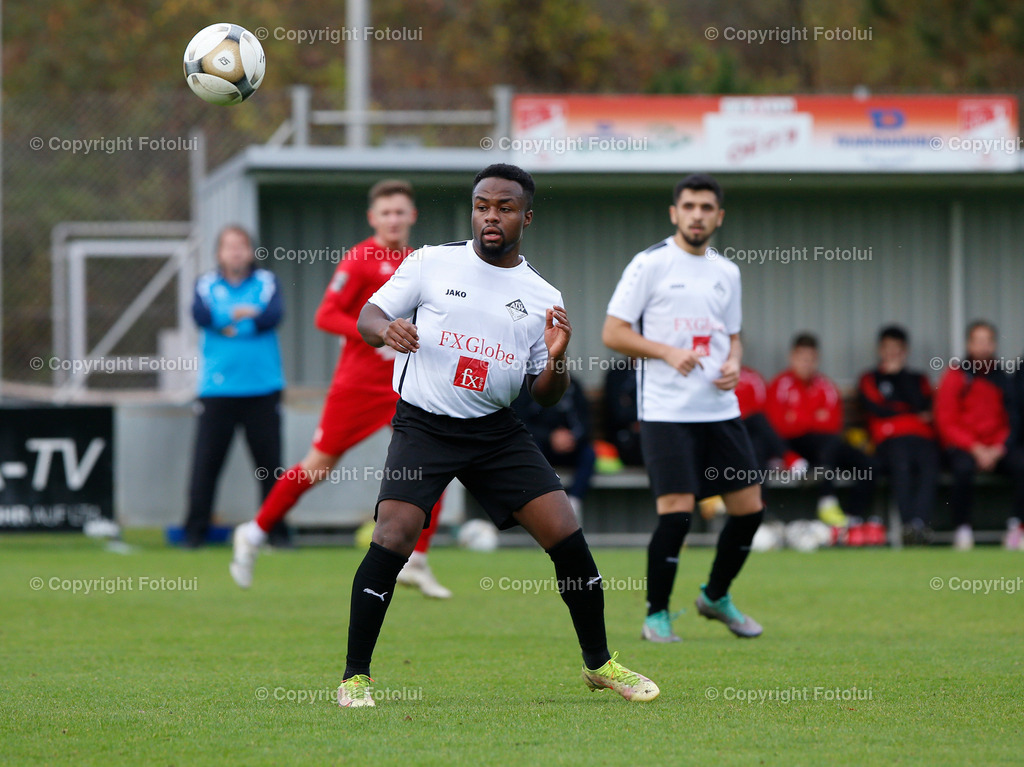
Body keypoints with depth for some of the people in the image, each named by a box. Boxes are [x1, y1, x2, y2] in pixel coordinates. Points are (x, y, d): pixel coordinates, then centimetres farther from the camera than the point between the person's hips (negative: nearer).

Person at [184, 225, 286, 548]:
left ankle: (276, 527, 10)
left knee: (269, 461, 2)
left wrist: (224, 321, -12)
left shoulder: (266, 283, 9)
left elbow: (273, 315, -9)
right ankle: (195, 530, -2)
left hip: (262, 388, 1)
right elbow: (201, 315, -10)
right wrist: (245, 316, -13)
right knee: (206, 460, -6)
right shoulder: (207, 285, 9)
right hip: (218, 388, -1)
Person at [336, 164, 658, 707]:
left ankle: (598, 663, 13)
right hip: (423, 426, -3)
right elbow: (367, 318, 5)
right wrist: (387, 328, -18)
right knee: (393, 536, -20)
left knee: (566, 534, -6)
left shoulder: (542, 298, 7)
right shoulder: (432, 263, 2)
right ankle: (355, 675, -7)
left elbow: (545, 396, 10)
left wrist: (556, 357, -12)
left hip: (497, 432, 3)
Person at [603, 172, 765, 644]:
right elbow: (613, 333, -5)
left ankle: (717, 596, 27)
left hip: (720, 409, 6)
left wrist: (733, 364, 1)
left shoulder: (726, 273, 14)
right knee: (676, 512, -14)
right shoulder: (649, 265, -4)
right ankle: (656, 615, 2)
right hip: (665, 411, -6)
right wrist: (668, 352, -17)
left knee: (749, 507, 5)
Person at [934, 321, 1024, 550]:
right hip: (962, 447, -2)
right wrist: (976, 449, -11)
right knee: (963, 468, -37)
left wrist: (998, 450, -6)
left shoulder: (1004, 376, 10)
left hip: (998, 447, 2)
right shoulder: (955, 375, 3)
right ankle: (962, 529, -23)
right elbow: (946, 422, -1)